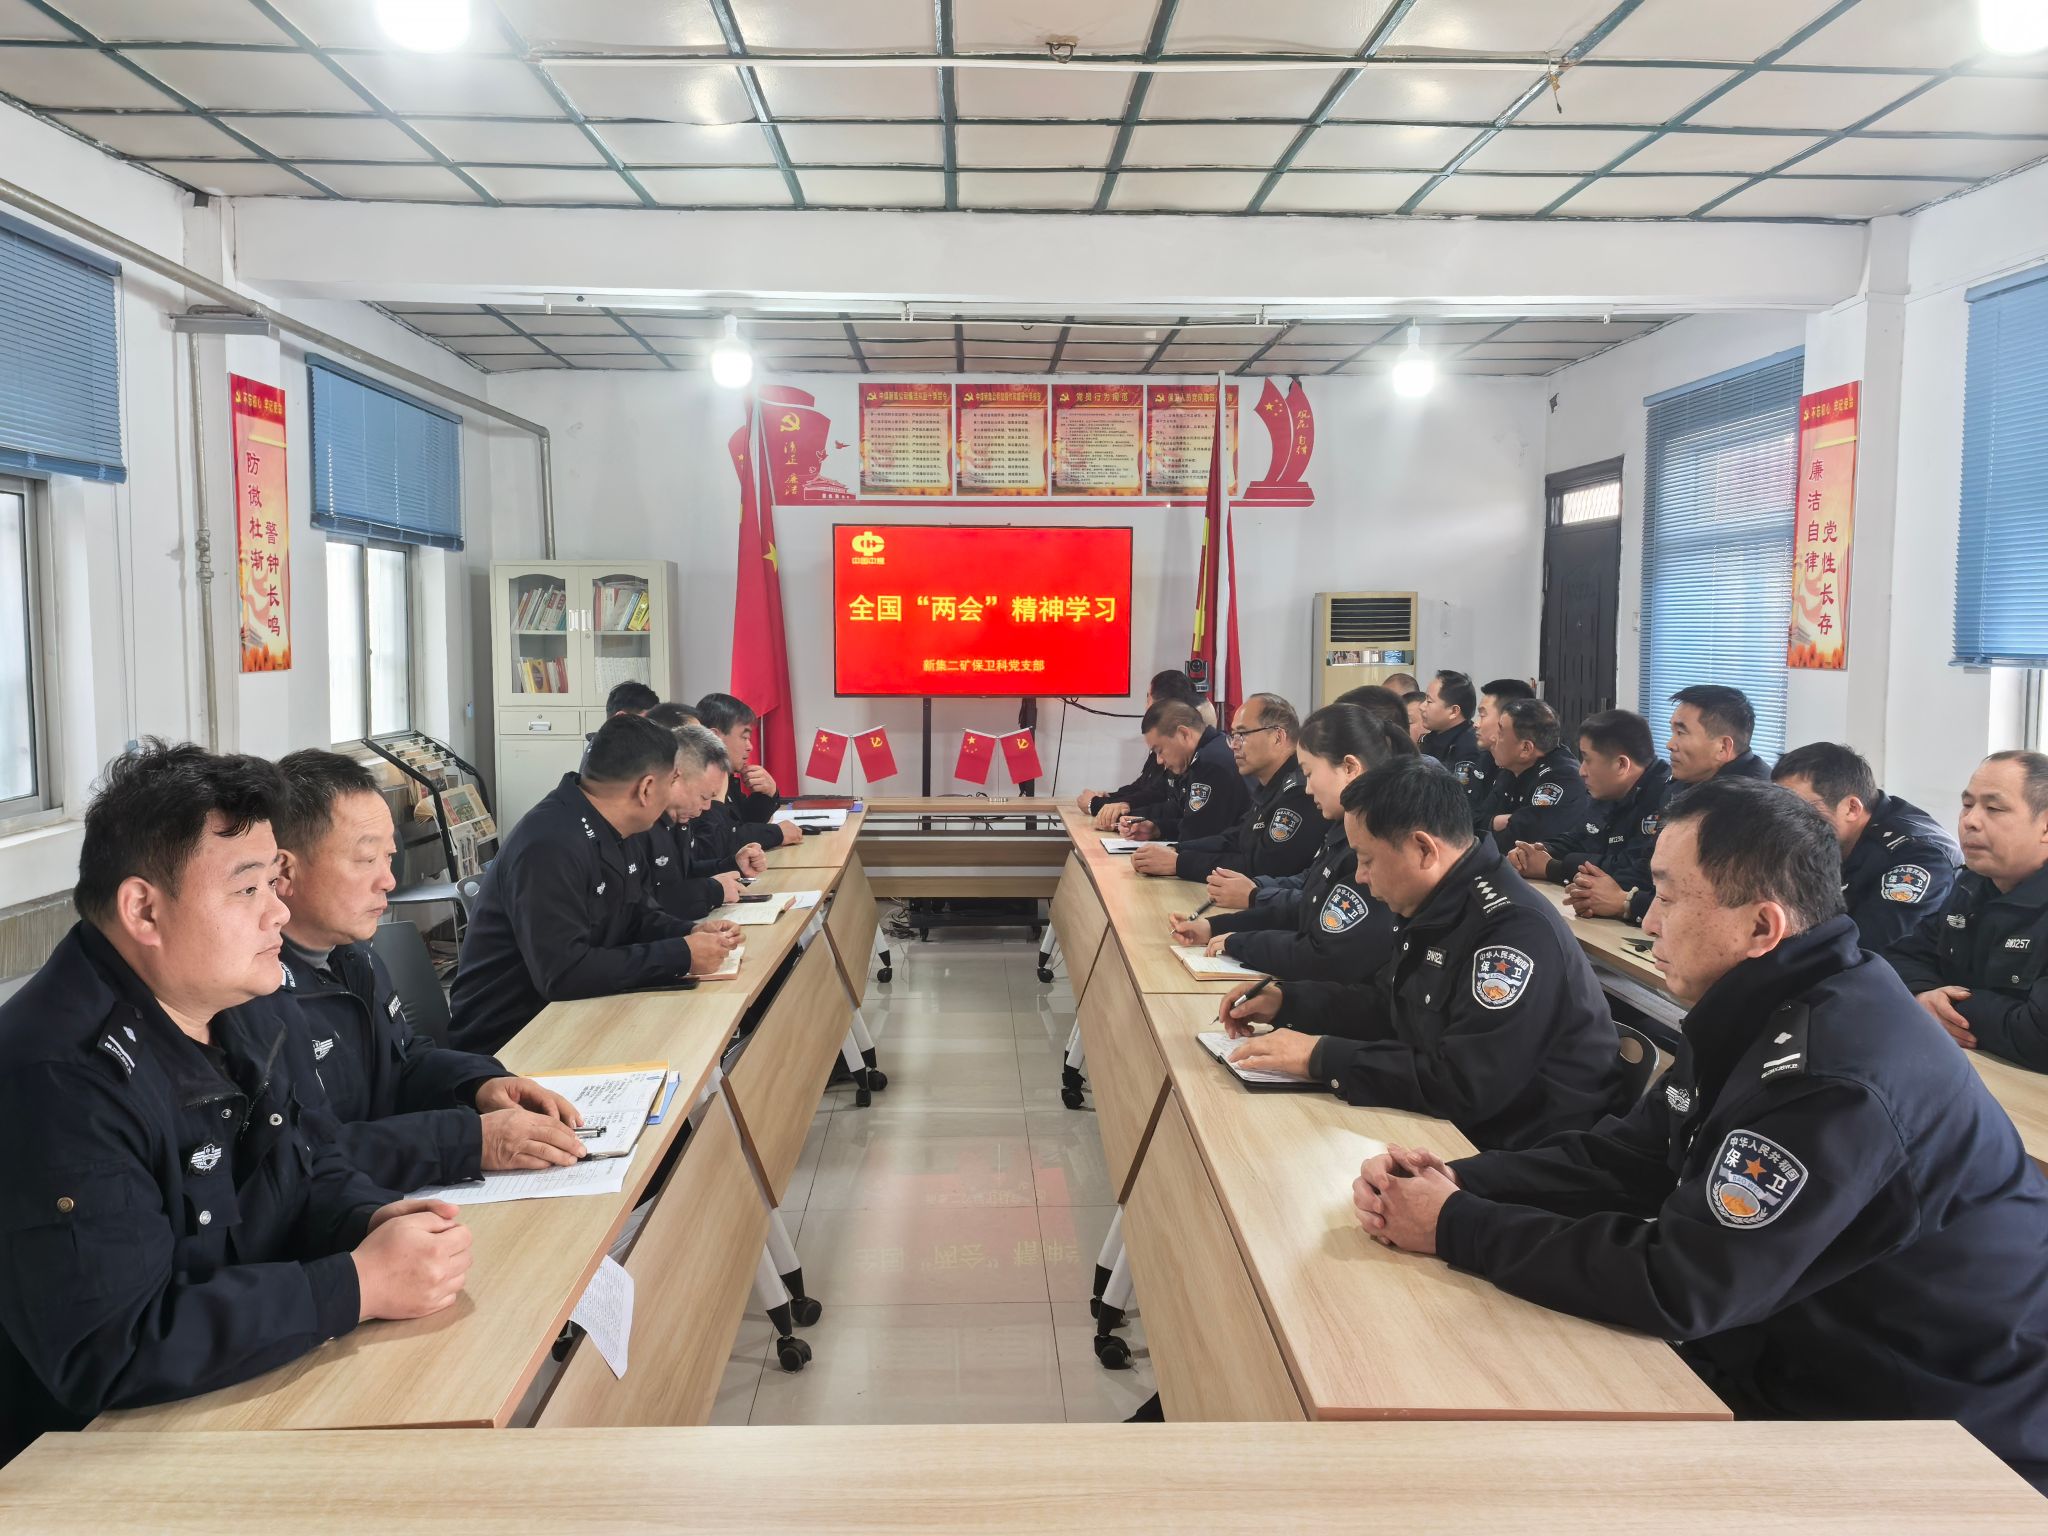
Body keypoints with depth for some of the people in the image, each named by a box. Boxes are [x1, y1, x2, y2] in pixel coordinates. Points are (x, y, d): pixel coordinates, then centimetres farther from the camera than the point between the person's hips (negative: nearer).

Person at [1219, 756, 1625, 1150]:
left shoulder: (1516, 930, -25)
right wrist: (1286, 1001, 8)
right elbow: (1388, 1008, 20)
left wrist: (1323, 1057, -24)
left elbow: (1465, 1086, -30)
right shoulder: (1435, 909, 5)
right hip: (1452, 1131, 8)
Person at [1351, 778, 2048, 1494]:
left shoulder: (1836, 1076, -30)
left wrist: (1457, 1229, -21)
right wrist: (1457, 1183, -13)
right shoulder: (1760, 1014, 1)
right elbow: (1623, 1158, 2)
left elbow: (1678, 1285, -30)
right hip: (1805, 1362, 8)